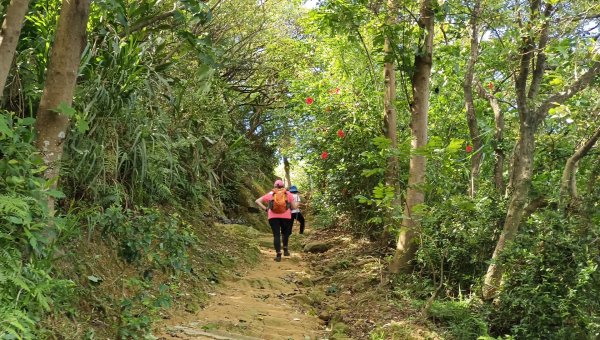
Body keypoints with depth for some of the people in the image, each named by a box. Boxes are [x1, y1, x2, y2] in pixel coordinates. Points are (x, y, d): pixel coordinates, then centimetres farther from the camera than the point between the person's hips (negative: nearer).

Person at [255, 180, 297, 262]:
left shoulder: (270, 194, 12)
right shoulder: (288, 194, 9)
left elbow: (257, 201, 7)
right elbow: (293, 207, 7)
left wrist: (265, 208, 6)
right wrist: (297, 204, 28)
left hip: (273, 217, 0)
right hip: (286, 217, 0)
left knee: (276, 235, 2)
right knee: (285, 233, 23)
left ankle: (278, 255, -3)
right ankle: (285, 249, 16)